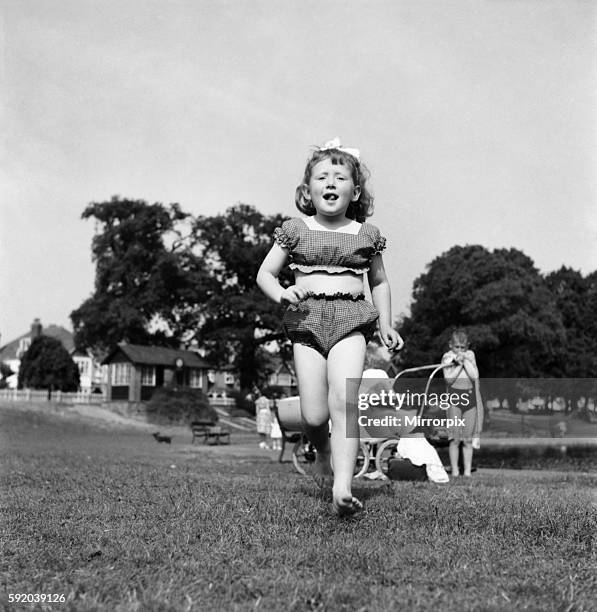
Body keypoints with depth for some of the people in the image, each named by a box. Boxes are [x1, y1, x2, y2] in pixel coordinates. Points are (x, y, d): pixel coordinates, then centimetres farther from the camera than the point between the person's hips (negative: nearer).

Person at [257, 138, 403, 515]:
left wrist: (386, 325, 14)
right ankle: (323, 452, 30)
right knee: (314, 415, -5)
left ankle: (343, 488, -23)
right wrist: (281, 293, -9)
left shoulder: (366, 234, 12)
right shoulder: (295, 230, 9)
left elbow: (379, 281, 24)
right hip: (307, 318, 0)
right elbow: (265, 273, 13)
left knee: (343, 400, -20)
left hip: (351, 319, 0)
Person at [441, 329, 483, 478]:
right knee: (455, 438, -3)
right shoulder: (447, 357, 2)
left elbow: (474, 376, -5)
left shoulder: (470, 355, 6)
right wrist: (459, 364, -14)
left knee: (468, 439, 4)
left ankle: (467, 471, 9)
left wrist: (465, 360, -10)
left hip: (470, 397, 2)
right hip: (454, 398, -2)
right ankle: (454, 470, 5)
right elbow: (449, 379, -8)